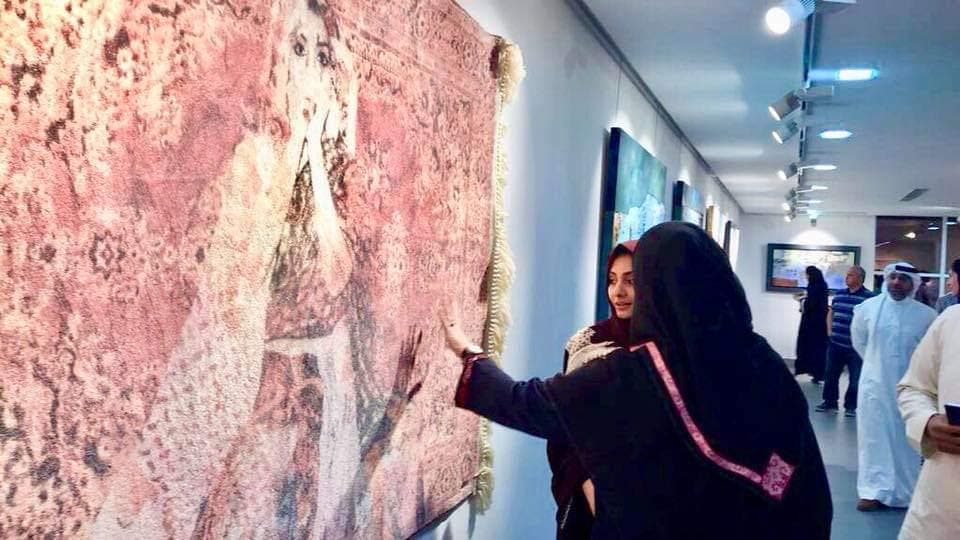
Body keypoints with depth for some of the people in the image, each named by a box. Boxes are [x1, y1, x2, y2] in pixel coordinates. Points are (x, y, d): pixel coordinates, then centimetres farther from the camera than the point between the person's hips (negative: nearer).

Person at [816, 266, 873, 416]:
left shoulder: (869, 297, -9)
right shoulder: (839, 295, 10)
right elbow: (831, 313, 22)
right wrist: (830, 331, 13)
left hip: (855, 346, -5)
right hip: (835, 343, 6)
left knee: (855, 377, 4)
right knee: (831, 374, 11)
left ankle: (851, 406, 15)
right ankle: (829, 401, 24)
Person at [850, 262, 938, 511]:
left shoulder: (926, 315, -8)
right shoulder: (867, 308, -3)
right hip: (874, 384, 1)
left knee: (906, 441, 10)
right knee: (874, 438, 4)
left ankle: (904, 493, 22)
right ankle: (874, 491, 11)